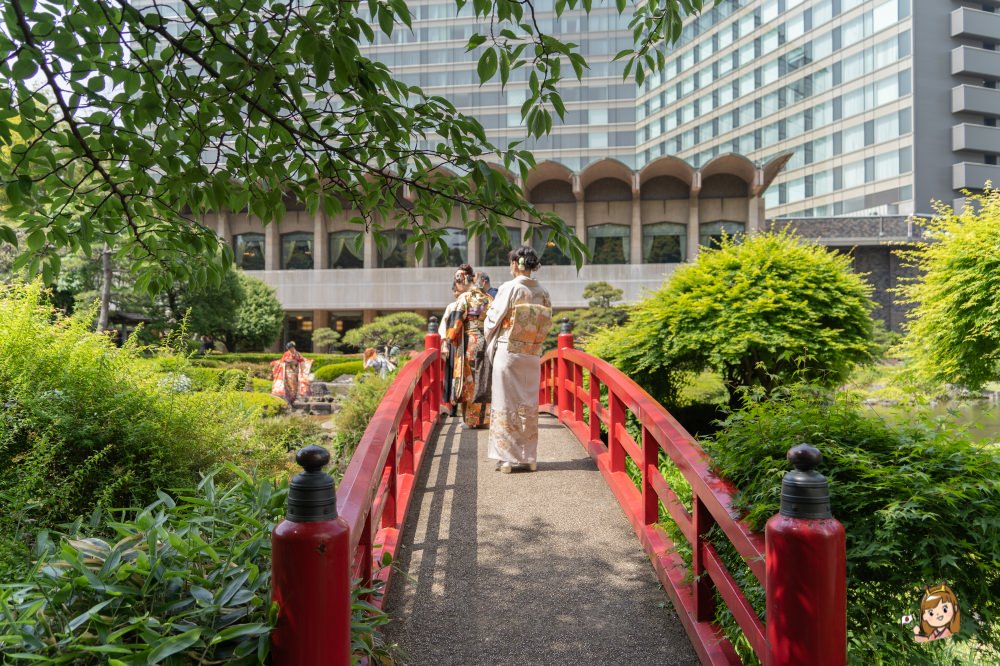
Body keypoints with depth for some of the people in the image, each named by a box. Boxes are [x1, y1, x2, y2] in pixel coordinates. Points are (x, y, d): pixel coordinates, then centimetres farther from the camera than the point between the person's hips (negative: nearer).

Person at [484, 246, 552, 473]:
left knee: (506, 405, 4)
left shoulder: (509, 288, -11)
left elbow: (492, 320, -4)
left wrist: (491, 343, 15)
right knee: (529, 405, 11)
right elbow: (546, 325, 6)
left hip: (508, 353, -4)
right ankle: (529, 458, 17)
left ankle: (507, 458, 7)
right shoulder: (543, 293, 2)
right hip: (532, 355, 4)